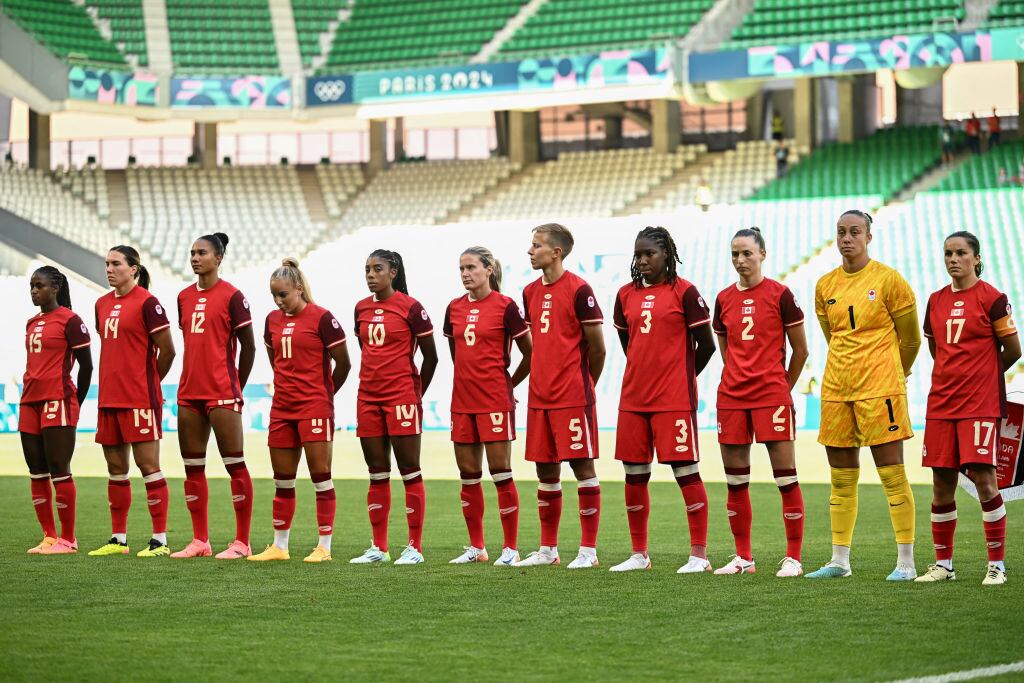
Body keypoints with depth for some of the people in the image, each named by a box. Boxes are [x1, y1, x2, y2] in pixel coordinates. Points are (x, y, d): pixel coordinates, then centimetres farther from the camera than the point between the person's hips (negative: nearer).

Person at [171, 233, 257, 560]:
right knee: (192, 467, 7)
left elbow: (248, 346, -2)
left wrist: (236, 387, 2)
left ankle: (242, 542, -1)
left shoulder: (231, 296, -5)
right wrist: (195, 379, 13)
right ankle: (200, 541, 14)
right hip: (189, 392, 7)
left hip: (222, 394, -7)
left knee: (235, 464, -4)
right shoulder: (185, 297, 13)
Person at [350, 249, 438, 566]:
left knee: (410, 471, -2)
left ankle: (415, 547, 0)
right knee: (377, 474, 8)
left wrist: (417, 393, 2)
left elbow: (430, 355, -2)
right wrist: (375, 380, 15)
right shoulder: (361, 308, 10)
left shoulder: (410, 307, -7)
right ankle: (378, 548, 13)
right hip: (368, 397, 6)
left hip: (402, 397, -6)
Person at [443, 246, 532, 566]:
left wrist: (509, 383, 4)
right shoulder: (454, 308, 9)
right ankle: (476, 547, 17)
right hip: (463, 401, 6)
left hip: (495, 401, -6)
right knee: (468, 475, 8)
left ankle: (511, 548, 2)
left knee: (500, 472, -4)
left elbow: (529, 352, -3)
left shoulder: (505, 306, -7)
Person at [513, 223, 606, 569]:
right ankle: (548, 549, 18)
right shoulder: (530, 292, 12)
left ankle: (588, 549, 1)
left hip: (573, 397, -7)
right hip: (539, 396, 7)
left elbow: (597, 347, -5)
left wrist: (583, 384, 4)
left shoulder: (579, 290, -9)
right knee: (545, 469, 10)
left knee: (582, 464, -3)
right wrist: (544, 381, 14)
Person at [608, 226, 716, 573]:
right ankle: (639, 554, 18)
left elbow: (706, 344, -2)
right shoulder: (626, 294, 10)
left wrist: (682, 377, 7)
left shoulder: (683, 292, -6)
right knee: (634, 475, 8)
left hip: (674, 400, -6)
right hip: (633, 398, 6)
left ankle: (699, 555, -1)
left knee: (685, 469, -5)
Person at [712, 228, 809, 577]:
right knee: (735, 480, 7)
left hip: (772, 397, -5)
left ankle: (793, 558, 1)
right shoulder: (724, 299, 10)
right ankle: (743, 558, 16)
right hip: (731, 397, 5)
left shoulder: (779, 295, -3)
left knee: (786, 477, -5)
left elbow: (800, 350, 3)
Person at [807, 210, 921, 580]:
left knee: (892, 474, -6)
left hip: (879, 386, -5)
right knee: (841, 477, 8)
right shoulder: (825, 286, 10)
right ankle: (839, 560, 15)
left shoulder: (887, 279, -4)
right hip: (836, 387, 5)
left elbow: (910, 338, 4)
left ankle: (906, 561, -3)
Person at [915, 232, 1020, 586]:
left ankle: (997, 564, -2)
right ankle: (943, 564, 15)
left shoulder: (991, 298, -5)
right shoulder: (936, 300, 11)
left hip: (980, 404, -5)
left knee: (983, 478, -9)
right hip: (941, 403, 5)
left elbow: (1012, 350, -1)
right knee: (941, 484, 6)